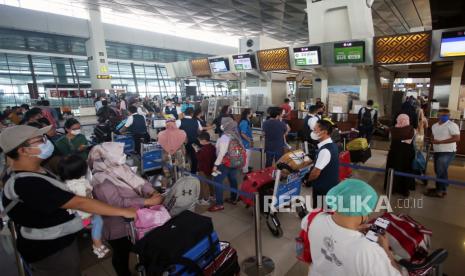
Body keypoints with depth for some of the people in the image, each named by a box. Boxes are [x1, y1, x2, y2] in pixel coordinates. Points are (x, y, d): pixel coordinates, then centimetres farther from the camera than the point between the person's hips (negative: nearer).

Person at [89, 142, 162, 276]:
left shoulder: (121, 167, -4)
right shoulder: (101, 182, -26)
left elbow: (140, 181, -7)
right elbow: (118, 203, -35)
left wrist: (153, 193, -25)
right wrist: (148, 201, -37)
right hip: (119, 228, -7)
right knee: (122, 256, 18)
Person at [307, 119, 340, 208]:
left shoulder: (325, 150, -28)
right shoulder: (331, 145, 3)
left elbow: (316, 173, -24)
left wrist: (307, 180, -6)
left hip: (323, 189, -9)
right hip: (330, 186, 9)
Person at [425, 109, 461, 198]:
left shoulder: (452, 125, -11)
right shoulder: (434, 126, 11)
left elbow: (457, 138, -18)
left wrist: (440, 142, -20)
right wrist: (433, 141, 2)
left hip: (447, 152, -7)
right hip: (437, 152, 8)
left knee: (441, 171, -6)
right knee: (438, 171, 13)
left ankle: (441, 191, 4)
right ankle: (440, 188, 25)